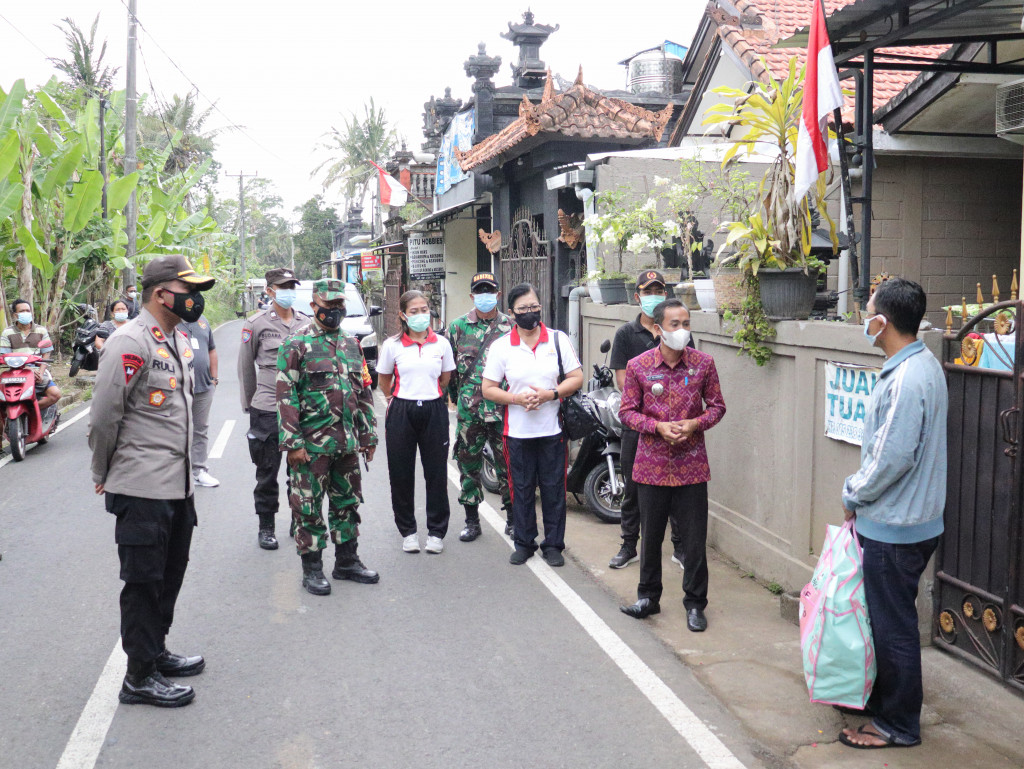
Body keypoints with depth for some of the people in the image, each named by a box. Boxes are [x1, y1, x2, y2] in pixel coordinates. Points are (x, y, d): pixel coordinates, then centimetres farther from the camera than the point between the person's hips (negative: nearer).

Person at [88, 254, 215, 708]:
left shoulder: (179, 342, 12)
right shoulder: (129, 343, -17)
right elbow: (104, 417, -14)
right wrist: (103, 477, -4)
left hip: (179, 484, 9)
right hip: (142, 489, -9)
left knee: (170, 576, 18)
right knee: (144, 581, 1)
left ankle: (156, 653, 34)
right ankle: (139, 678, 13)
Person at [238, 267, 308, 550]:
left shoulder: (307, 323, 8)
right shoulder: (256, 324, -2)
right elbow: (245, 367, 5)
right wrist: (249, 404, 9)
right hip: (268, 410, -3)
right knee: (267, 473, 4)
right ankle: (266, 527, 17)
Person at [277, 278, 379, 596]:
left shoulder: (352, 344, 12)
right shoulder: (297, 344, -6)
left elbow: (364, 391, 17)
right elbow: (286, 395, -9)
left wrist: (369, 435, 13)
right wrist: (292, 442, -14)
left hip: (348, 443, 6)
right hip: (312, 444, -5)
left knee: (347, 503, 13)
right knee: (308, 506, 3)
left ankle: (347, 561, 26)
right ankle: (312, 568, 14)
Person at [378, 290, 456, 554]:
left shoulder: (441, 344, 3)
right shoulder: (392, 345, -1)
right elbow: (384, 381, 13)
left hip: (434, 411, 1)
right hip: (402, 412, -1)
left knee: (436, 473, 3)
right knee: (401, 474, 4)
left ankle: (436, 531, 16)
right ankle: (408, 531, 20)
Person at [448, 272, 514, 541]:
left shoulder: (511, 326, 4)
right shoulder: (458, 326, 7)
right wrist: (455, 396, 10)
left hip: (503, 408, -1)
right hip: (469, 409, 1)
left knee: (507, 464, 3)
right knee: (468, 465, 7)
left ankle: (512, 518, 19)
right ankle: (472, 521, 20)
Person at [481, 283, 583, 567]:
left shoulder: (558, 339, 3)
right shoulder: (500, 346, 2)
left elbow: (577, 378, 2)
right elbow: (488, 389, 2)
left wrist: (550, 394, -14)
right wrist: (517, 398, -15)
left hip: (552, 429, 0)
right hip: (517, 431, 0)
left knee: (554, 489, 5)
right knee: (521, 489, 8)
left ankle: (553, 544, 17)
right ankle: (523, 543, 21)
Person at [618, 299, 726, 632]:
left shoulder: (703, 363, -1)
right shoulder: (638, 366, -3)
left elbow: (716, 405, 6)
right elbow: (627, 411, 1)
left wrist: (695, 423, -13)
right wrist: (658, 426, -15)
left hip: (691, 464, 0)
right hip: (652, 464, 0)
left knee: (695, 537, 4)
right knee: (651, 535, 12)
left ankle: (695, 603, 18)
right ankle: (649, 597, 29)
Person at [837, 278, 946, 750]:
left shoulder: (906, 380, -26)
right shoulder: (924, 365, 7)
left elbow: (892, 459, -26)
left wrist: (853, 496, -9)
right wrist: (861, 493, 14)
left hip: (894, 527, -10)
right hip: (909, 518, 10)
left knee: (892, 626, 4)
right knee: (887, 618, 22)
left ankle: (898, 725, 19)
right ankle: (881, 699, 38)